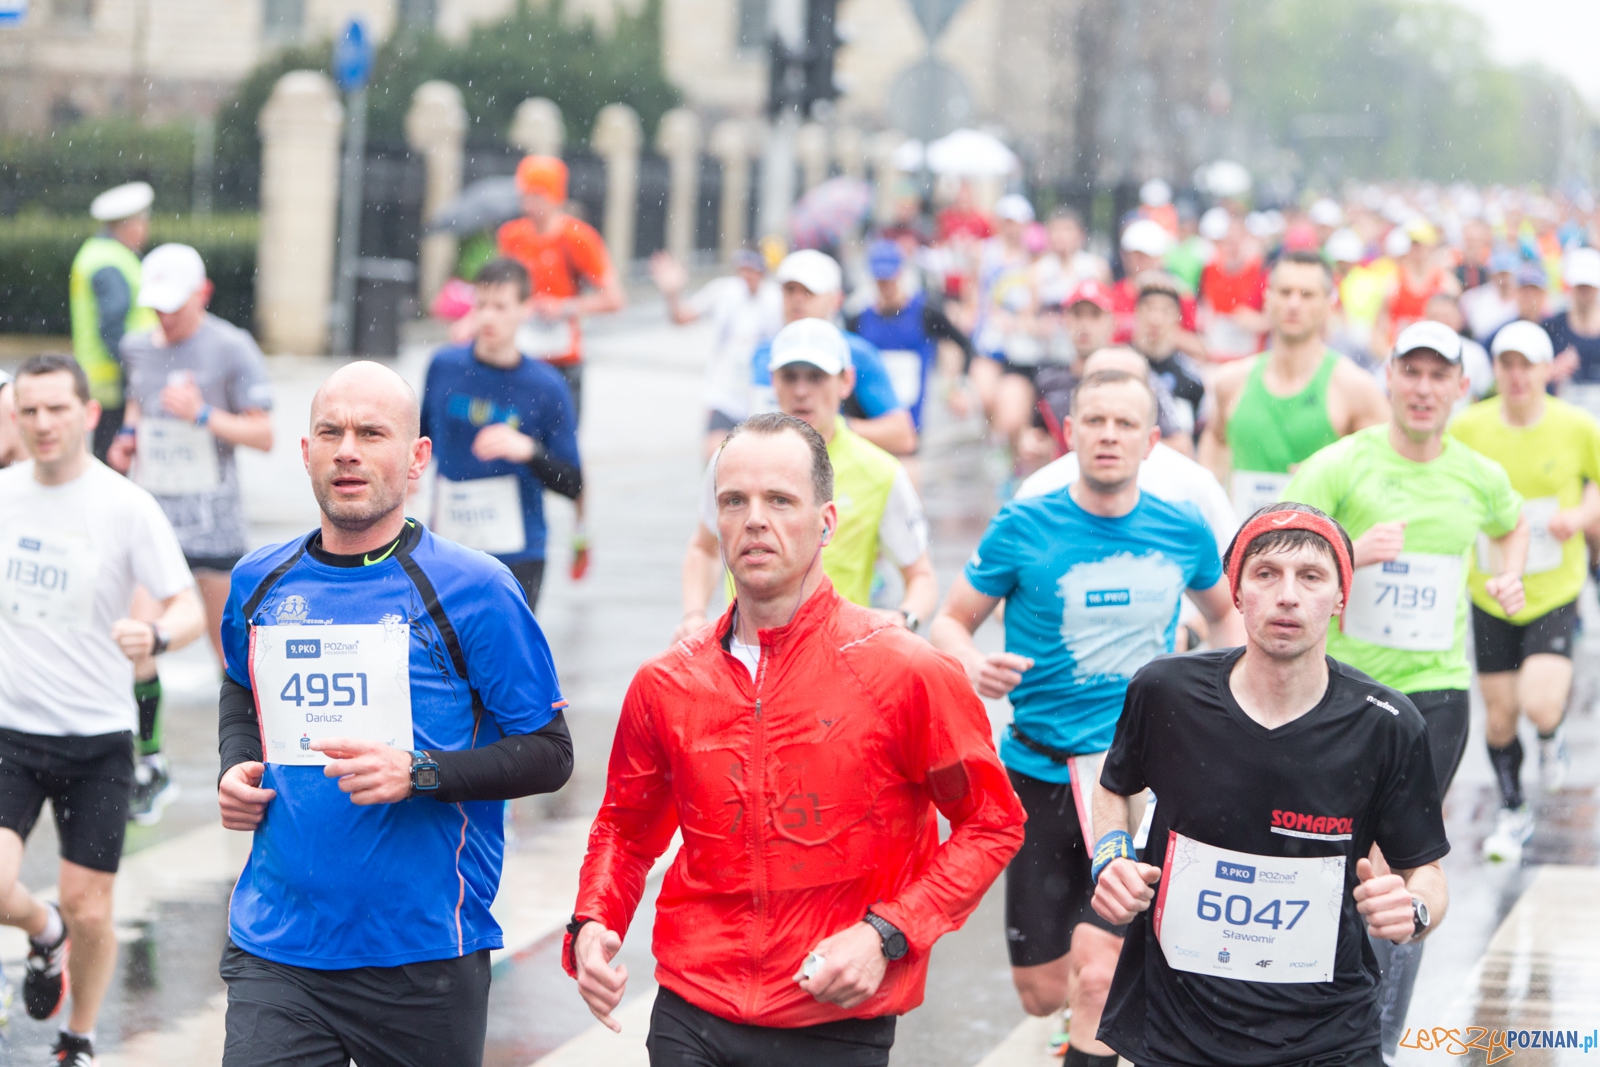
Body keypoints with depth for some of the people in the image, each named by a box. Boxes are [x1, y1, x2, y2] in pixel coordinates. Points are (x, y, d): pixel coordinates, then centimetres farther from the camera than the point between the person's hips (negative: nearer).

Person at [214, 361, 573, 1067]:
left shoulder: (474, 590, -7)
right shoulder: (260, 582, 8)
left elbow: (549, 753, -5)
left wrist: (420, 773, -19)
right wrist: (236, 766, 8)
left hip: (424, 954, -3)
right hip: (275, 948, 3)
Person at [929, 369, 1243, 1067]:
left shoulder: (1185, 533, 1)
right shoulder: (1023, 527, -6)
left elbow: (1224, 612, 22)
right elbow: (950, 622, 1)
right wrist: (974, 667, -21)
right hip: (1042, 773, 0)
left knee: (1097, 969, -17)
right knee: (1041, 994, 6)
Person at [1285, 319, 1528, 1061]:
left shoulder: (1480, 476, 3)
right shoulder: (1340, 466, -9)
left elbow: (1512, 526, 27)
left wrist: (1509, 577, 7)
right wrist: (1352, 552, -27)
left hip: (1434, 691, 2)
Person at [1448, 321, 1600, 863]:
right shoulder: (1467, 427, -7)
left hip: (1555, 592, -2)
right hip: (1489, 594, 2)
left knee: (1540, 704, -17)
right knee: (1499, 713, 5)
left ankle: (1552, 737, 21)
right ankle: (1512, 812, 29)